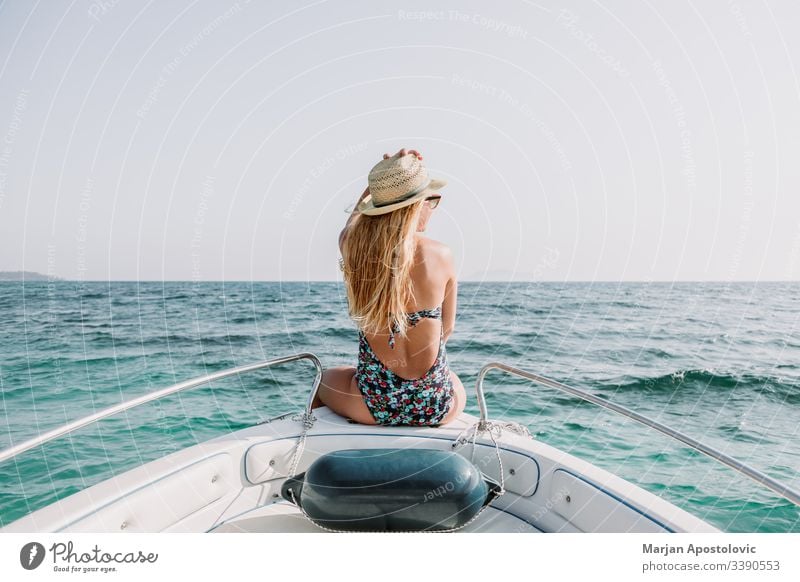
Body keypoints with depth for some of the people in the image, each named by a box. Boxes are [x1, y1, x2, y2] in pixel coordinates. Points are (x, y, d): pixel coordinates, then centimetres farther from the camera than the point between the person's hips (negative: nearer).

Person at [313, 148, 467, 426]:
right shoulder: (440, 255, -13)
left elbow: (355, 215, 18)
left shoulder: (352, 246, -10)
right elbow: (447, 328, 3)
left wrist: (384, 175, 12)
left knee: (324, 379, 36)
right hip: (437, 405, 0)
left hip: (374, 404, 1)